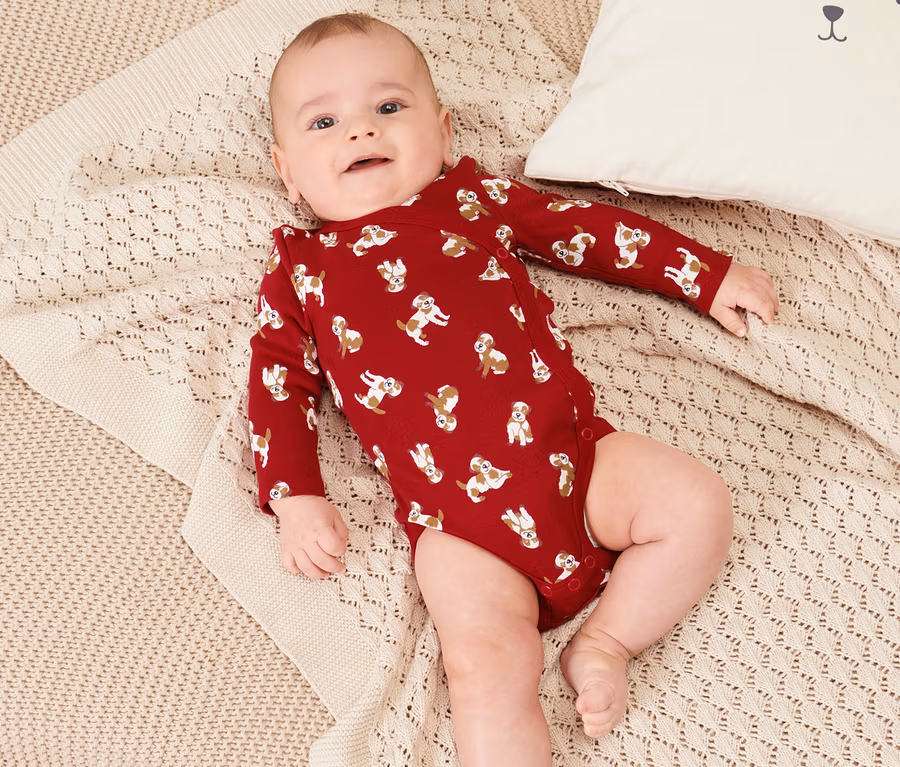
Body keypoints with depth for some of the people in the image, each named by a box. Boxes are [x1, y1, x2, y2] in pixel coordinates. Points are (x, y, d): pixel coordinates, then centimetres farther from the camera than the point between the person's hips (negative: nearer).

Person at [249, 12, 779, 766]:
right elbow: (280, 384, 13)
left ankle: (606, 640, 2)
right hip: (458, 519, -2)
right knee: (487, 665, -23)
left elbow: (587, 228, 21)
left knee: (699, 505, -16)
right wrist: (295, 499, 0)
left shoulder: (475, 195, 17)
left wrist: (709, 274, 21)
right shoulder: (297, 272, 15)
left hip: (575, 450, 3)